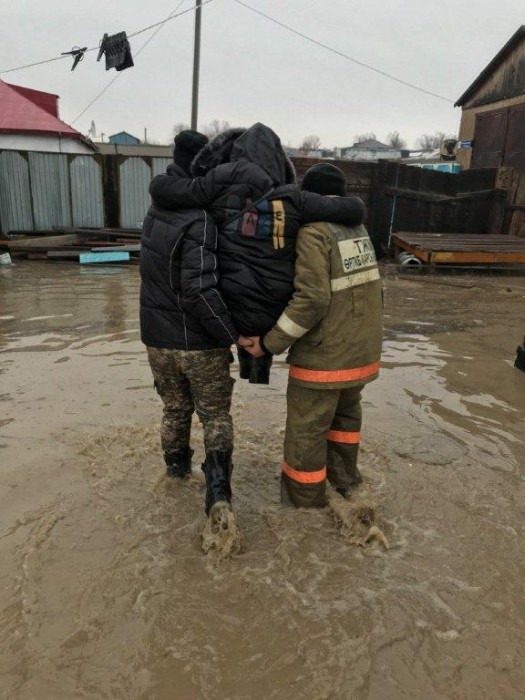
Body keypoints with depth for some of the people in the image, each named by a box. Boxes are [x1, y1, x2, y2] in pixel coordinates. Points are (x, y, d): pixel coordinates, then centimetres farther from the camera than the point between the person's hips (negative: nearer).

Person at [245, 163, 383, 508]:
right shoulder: (358, 228, 9)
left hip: (324, 354, -8)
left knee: (306, 431, 7)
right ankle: (344, 479, 44)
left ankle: (304, 504, 21)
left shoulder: (313, 231, -15)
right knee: (346, 410, 29)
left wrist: (269, 343, -18)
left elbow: (311, 299, -24)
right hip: (363, 350, 8)